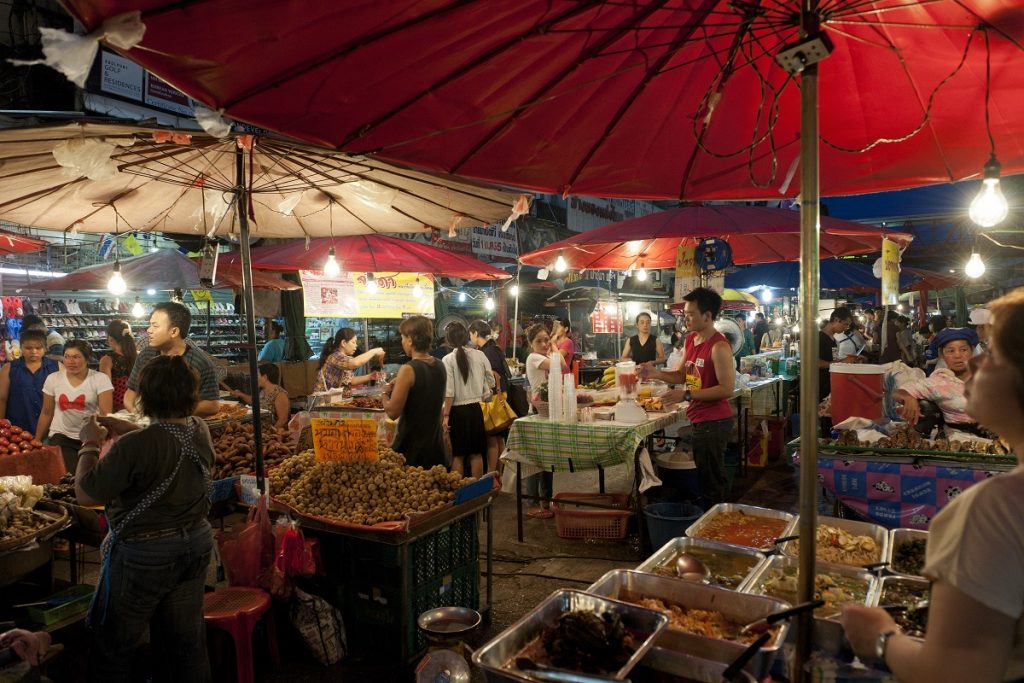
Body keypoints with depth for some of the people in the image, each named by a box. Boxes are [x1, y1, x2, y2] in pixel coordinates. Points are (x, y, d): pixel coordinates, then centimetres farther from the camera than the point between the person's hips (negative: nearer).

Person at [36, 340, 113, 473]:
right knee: (69, 473, -20)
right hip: (61, 437, 1)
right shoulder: (53, 379, 6)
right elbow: (46, 413, 15)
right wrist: (36, 441, 18)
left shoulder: (100, 379, -4)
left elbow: (106, 414, -10)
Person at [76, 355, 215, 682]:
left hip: (142, 556, -6)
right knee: (186, 638, 22)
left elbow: (85, 495, -18)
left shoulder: (134, 446, -29)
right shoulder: (200, 431, -8)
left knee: (111, 648, 18)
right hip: (196, 544, 6)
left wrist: (90, 443, -6)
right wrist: (123, 428, 11)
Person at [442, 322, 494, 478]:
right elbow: (490, 382, 6)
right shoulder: (480, 355, -3)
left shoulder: (448, 360, -12)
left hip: (457, 410, -3)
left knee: (457, 455, 7)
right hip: (475, 408, 3)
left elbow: (449, 392, -13)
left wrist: (446, 415, -7)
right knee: (476, 454, 13)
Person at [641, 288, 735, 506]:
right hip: (699, 419, 9)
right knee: (703, 478, 19)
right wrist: (655, 373, -1)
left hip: (714, 422, -9)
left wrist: (687, 395, -24)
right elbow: (683, 375, 16)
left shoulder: (719, 346, -19)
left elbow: (727, 389, -22)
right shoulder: (690, 340, 9)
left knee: (711, 482, -1)